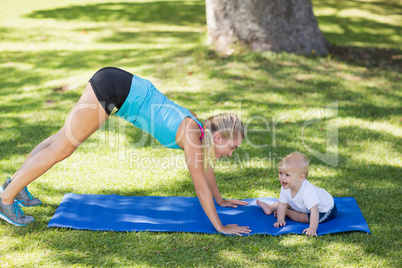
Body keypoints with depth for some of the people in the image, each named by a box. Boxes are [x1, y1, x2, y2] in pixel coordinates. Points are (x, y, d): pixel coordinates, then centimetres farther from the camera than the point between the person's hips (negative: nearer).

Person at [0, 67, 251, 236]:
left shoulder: (198, 127, 7)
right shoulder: (191, 134, -16)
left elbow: (205, 163, 22)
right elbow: (200, 183, -15)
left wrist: (219, 199, 32)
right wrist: (220, 227, -9)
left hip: (117, 84, 8)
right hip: (110, 88, -8)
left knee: (63, 138, 17)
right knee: (61, 148, -2)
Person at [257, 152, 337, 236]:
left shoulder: (307, 191, -45)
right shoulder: (285, 188, -22)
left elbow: (315, 211, -48)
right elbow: (282, 204, -13)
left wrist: (312, 229, -53)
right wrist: (280, 220, -23)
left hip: (324, 211, -7)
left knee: (301, 217, -18)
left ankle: (286, 212, 6)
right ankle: (270, 208, 24)